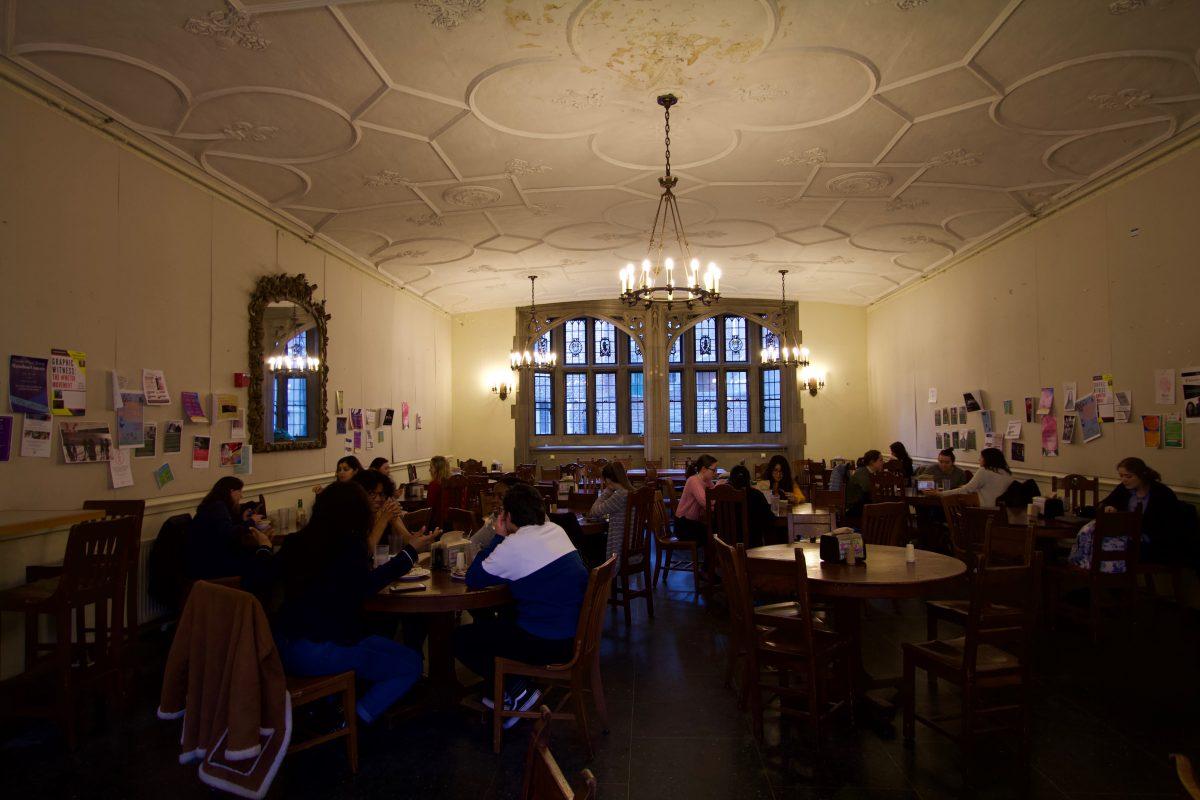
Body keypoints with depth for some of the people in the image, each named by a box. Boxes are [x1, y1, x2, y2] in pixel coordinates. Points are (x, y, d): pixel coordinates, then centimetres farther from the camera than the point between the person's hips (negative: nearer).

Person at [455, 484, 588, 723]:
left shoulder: (514, 545, -18)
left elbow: (473, 579, -8)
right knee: (489, 621, 28)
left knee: (460, 638, 6)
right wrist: (503, 540, 8)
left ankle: (517, 693, 7)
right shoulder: (556, 530, 5)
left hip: (549, 644, -9)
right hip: (575, 632, 9)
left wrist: (499, 537, -2)